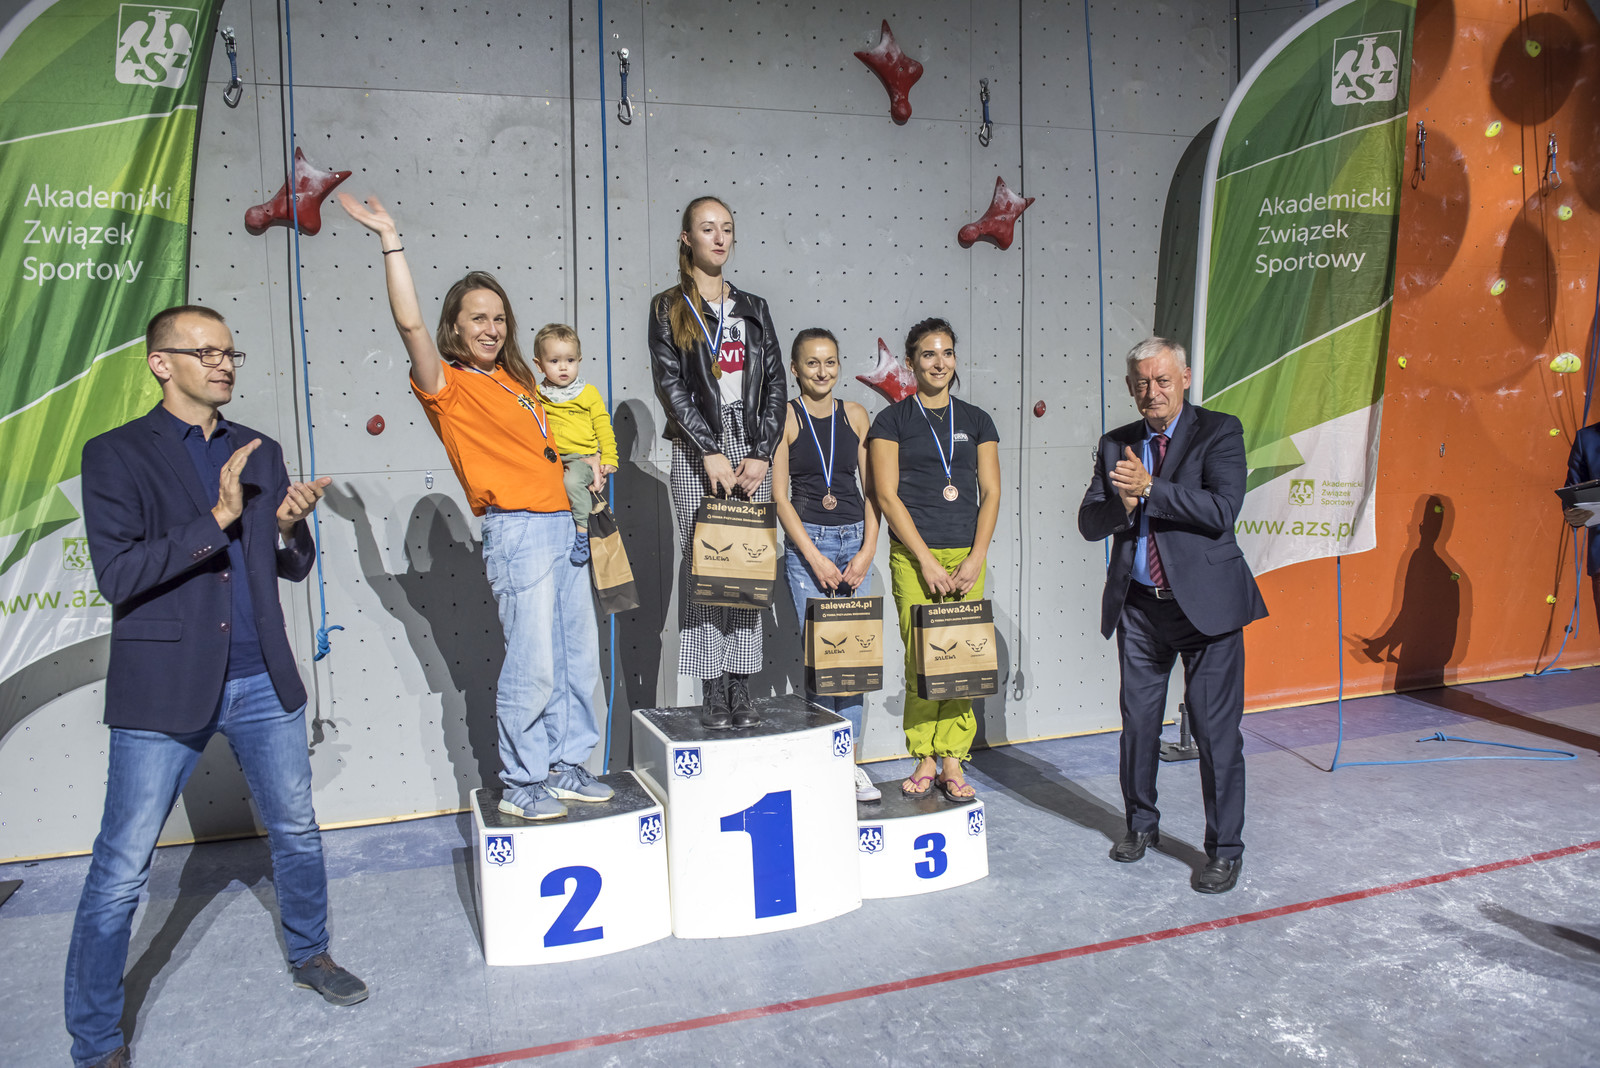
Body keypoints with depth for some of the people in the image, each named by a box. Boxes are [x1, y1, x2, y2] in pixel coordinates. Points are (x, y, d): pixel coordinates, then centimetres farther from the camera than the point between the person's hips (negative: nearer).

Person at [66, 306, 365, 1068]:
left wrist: (289, 527, -9)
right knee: (121, 870, 2)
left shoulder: (260, 452, 10)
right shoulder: (116, 454, -5)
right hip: (166, 687, -4)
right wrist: (217, 518, -22)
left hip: (262, 680, 5)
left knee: (297, 832, 16)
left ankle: (310, 955, 39)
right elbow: (117, 575, -15)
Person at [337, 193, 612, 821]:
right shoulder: (448, 386, -4)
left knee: (578, 657, 10)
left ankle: (565, 767, 23)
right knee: (532, 664, -8)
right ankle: (520, 785, 8)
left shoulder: (515, 380, 18)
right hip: (517, 532, -8)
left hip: (561, 522, 8)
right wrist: (390, 239, -19)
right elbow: (409, 323, -20)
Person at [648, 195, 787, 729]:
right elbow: (671, 385, -5)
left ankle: (741, 688, 8)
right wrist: (712, 452, -13)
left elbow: (775, 384, 8)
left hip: (752, 453, 3)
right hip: (698, 453, -3)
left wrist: (761, 453, -4)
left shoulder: (753, 308, 14)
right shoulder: (669, 307, 5)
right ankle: (714, 691, 3)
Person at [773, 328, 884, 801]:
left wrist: (867, 551, -4)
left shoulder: (854, 414, 8)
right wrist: (815, 558, -12)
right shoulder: (786, 418, -2)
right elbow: (781, 497, -5)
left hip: (856, 541, 3)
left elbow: (872, 488, 8)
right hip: (808, 541, -3)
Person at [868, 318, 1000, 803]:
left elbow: (991, 493, 8)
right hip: (913, 557, -2)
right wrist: (927, 561, -10)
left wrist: (975, 559, -4)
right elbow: (887, 495, -4)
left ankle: (953, 762, 9)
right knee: (919, 660, -2)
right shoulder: (892, 421, 3)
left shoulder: (976, 421, 12)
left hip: (967, 557, 2)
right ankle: (925, 760, 11)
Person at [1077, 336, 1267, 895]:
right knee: (1137, 722, 14)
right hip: (1139, 604, 4)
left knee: (1216, 729, -1)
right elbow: (1089, 523, 5)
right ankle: (1142, 824, 33)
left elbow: (1221, 511, -17)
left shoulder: (1219, 431, -3)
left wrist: (1149, 487, -20)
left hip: (1205, 602, -4)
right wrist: (1121, 503, -16)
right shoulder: (1115, 445, 9)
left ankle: (1224, 850, 13)